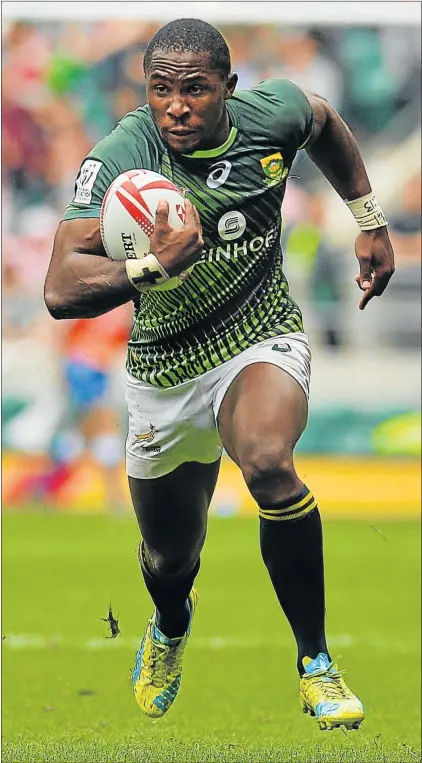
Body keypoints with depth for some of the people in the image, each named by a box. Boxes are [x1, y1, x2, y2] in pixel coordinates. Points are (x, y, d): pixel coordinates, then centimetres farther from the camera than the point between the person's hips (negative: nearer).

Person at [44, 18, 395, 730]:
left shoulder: (270, 115, -14)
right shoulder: (120, 158, -24)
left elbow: (323, 121, 14)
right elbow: (62, 290, -34)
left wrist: (370, 219, 13)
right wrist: (153, 266, -48)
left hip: (262, 342, 0)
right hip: (166, 371, 0)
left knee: (268, 462, -34)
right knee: (169, 557, 17)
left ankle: (317, 662, -19)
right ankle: (171, 625, 58)